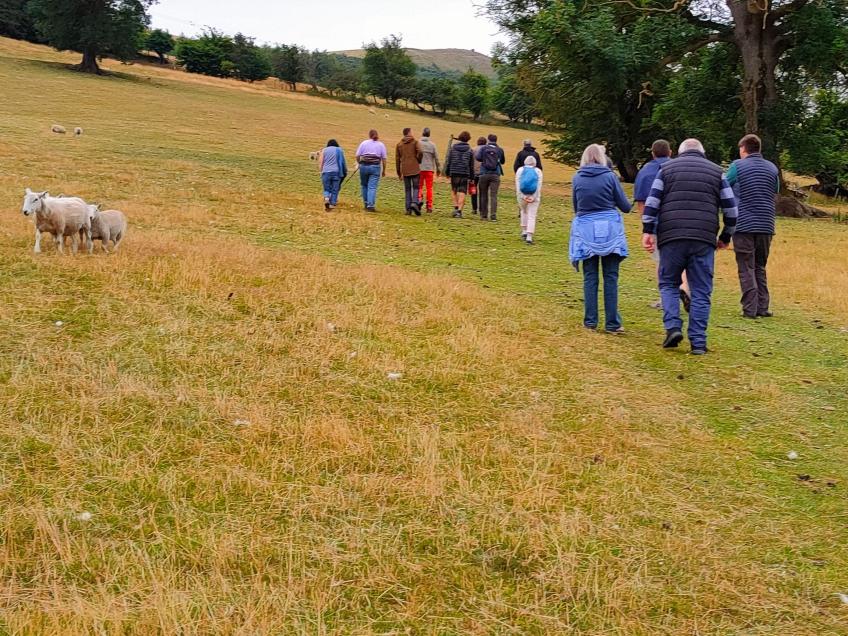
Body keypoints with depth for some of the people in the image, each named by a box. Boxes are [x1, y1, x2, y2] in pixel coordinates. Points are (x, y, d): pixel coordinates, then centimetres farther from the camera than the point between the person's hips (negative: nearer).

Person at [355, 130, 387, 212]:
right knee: (372, 187, -4)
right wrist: (383, 170, 10)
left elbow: (357, 156, 0)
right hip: (375, 167, -1)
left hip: (364, 166, 1)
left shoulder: (364, 143, 4)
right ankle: (370, 205, -12)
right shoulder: (381, 145, 5)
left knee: (364, 185, 17)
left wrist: (360, 164, 16)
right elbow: (384, 159, 2)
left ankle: (366, 204, 23)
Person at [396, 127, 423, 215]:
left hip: (405, 170, 3)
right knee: (416, 187, 2)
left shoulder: (399, 144, 11)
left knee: (407, 189, 8)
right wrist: (418, 162, 4)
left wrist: (399, 173, 14)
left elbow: (397, 159, 9)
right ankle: (414, 203, -21)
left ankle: (408, 208, 4)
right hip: (415, 169, -3)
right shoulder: (415, 142, 0)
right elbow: (420, 152, -15)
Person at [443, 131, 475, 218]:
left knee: (454, 190, 15)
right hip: (465, 174, -1)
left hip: (454, 172, 1)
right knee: (462, 193, 0)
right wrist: (471, 177, 14)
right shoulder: (470, 150, 5)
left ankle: (456, 207, 0)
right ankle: (459, 210, -9)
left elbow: (448, 161, 5)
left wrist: (447, 172, 13)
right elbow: (471, 165, 8)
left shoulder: (453, 147, 5)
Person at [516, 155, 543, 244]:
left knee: (524, 212, 26)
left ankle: (524, 231, 27)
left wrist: (521, 197, -4)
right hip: (534, 196, -1)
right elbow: (539, 186, -4)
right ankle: (529, 237, -10)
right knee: (532, 216, -1)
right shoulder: (538, 171, 2)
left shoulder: (520, 170, 4)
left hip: (522, 195, 1)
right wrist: (537, 199, -4)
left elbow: (517, 185, -2)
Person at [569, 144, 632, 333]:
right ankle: (612, 323, 4)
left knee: (590, 277, 9)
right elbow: (625, 207, 1)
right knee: (611, 277, 4)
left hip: (585, 229, 2)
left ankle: (590, 321, 9)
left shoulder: (577, 178, 3)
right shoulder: (610, 176, -4)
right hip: (609, 230, -2)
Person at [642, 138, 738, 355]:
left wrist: (648, 231, 1)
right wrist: (725, 237, 21)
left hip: (671, 237, 0)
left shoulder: (667, 168, 12)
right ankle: (698, 341, 2)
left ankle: (673, 327, -5)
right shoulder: (716, 172, 15)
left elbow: (652, 202, 2)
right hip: (704, 240, 0)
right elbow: (731, 209, 11)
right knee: (701, 292, 5)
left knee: (668, 284, 14)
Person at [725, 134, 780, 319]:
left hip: (743, 224, -4)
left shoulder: (737, 166, -4)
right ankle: (762, 307, 9)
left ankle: (750, 309, -5)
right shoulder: (772, 168, 8)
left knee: (746, 269, 0)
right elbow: (775, 194, 16)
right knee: (760, 267, 14)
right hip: (766, 225, 4)